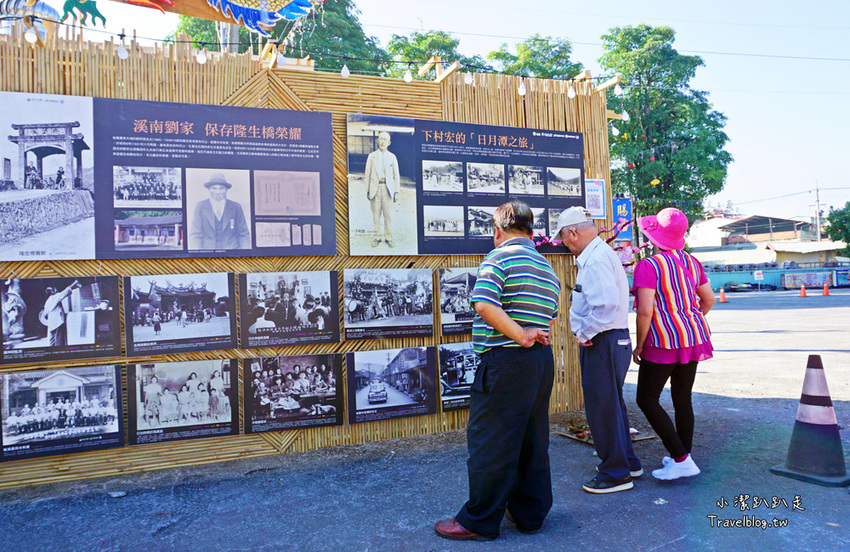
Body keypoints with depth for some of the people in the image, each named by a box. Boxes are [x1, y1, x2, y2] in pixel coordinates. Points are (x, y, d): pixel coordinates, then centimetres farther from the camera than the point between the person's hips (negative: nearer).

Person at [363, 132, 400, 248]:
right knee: (376, 214, 0)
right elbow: (367, 174, 10)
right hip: (375, 188, 0)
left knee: (388, 214, -2)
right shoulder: (371, 156, 10)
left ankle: (388, 237, 6)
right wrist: (367, 190, 3)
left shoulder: (392, 157, 11)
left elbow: (396, 175, 10)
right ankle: (378, 237, 9)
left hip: (387, 188, 0)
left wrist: (396, 191, 3)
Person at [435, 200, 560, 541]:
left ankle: (480, 521, 13)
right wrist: (530, 334, 6)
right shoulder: (547, 267, 17)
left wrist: (519, 335, -19)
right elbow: (549, 319, 18)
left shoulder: (499, 258, -9)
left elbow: (484, 305, -24)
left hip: (506, 362, -9)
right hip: (543, 361, 9)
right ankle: (530, 512, 28)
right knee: (532, 440, 16)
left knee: (489, 442, 2)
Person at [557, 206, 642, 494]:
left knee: (602, 407, 0)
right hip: (613, 340, 11)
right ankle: (627, 462, 35)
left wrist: (584, 333, -17)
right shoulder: (600, 253, 16)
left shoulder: (596, 258, -18)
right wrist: (583, 330, 5)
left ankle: (616, 473, 13)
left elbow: (607, 304, -29)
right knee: (612, 403, 21)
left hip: (602, 342, -11)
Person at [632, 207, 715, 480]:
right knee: (682, 398, 15)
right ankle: (684, 457, 23)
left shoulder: (648, 266, -15)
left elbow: (645, 311, -19)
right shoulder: (691, 262, 7)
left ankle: (681, 460, -1)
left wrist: (639, 345, -9)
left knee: (646, 399, 1)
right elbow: (708, 299, 15)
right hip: (694, 338, 8)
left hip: (664, 342, -7)